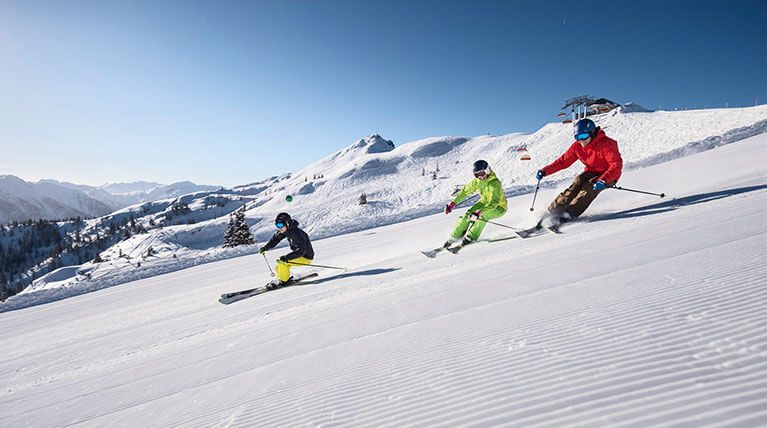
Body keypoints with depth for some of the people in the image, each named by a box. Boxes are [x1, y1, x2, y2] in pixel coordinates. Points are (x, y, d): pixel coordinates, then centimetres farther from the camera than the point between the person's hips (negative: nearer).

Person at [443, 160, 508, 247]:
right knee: (468, 214, -14)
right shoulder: (477, 180, -14)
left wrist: (479, 212, -55)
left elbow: (494, 202, -43)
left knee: (481, 216, -33)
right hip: (485, 202, 6)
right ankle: (454, 237, -2)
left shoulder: (494, 184, -34)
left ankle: (470, 238, -16)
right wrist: (452, 203, -12)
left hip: (498, 207, -6)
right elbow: (465, 191, -5)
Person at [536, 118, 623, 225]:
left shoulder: (606, 145, -25)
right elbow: (564, 161, -6)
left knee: (589, 187, -30)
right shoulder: (577, 146, -8)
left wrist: (603, 180, -45)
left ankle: (570, 214, -31)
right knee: (578, 182, -23)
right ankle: (553, 210, -25)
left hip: (608, 175, -4)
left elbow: (617, 165, -31)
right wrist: (545, 171, -17)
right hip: (591, 172, 4)